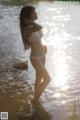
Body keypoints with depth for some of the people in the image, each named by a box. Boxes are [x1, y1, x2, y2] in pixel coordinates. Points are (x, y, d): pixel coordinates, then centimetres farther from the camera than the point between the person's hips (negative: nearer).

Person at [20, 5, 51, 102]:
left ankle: (36, 98, 38)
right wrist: (29, 21, -29)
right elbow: (40, 28, -44)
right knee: (47, 79, -1)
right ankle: (36, 99, 19)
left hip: (42, 56, 8)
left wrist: (43, 46, 2)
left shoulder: (33, 26, 2)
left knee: (39, 79, 19)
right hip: (35, 58, -8)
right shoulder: (26, 28, -24)